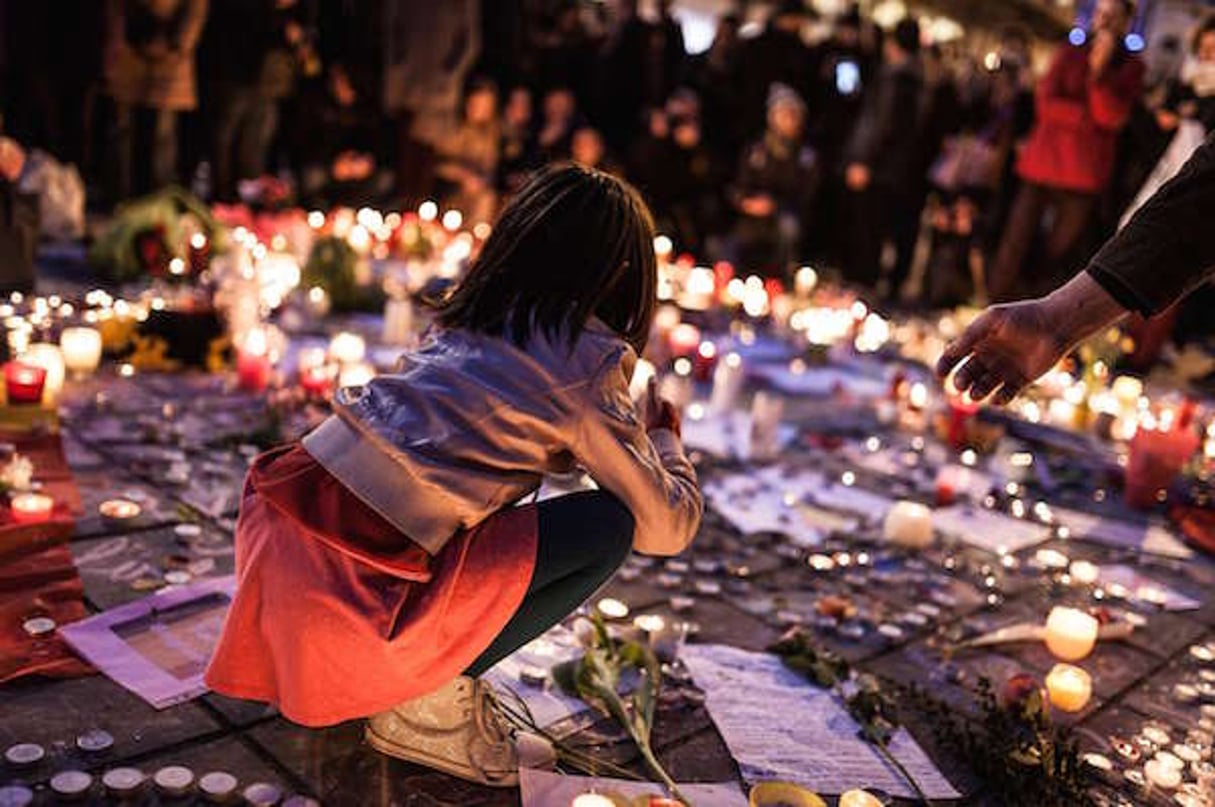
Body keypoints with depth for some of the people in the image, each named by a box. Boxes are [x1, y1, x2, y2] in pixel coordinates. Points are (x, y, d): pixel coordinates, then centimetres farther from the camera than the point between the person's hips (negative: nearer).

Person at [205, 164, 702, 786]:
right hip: (360, 578, -8)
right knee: (610, 525, 1)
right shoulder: (588, 358, -3)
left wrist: (629, 431, 38)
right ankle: (433, 694, 5)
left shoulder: (471, 317, 16)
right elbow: (667, 526, 3)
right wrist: (664, 438, 22)